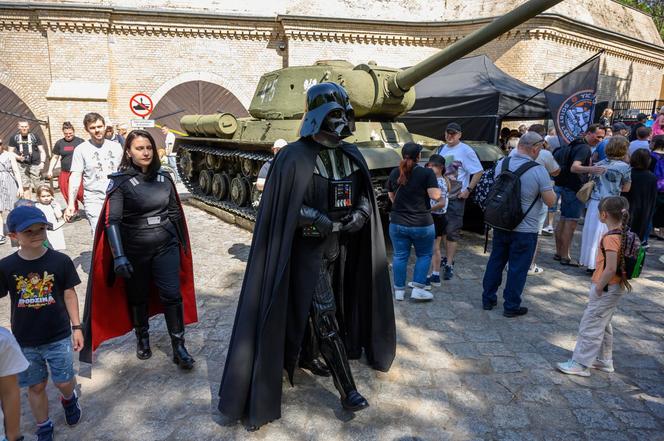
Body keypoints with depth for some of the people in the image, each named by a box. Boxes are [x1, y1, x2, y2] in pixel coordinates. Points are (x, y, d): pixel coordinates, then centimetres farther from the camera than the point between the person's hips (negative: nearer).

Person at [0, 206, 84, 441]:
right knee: (36, 386, 14)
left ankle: (69, 399, 44)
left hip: (59, 336, -1)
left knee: (64, 382, 9)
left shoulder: (60, 261, -11)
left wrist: (76, 327, -1)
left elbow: (69, 294, -3)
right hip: (24, 340, 1)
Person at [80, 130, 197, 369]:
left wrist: (182, 245, 13)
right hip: (135, 251, -2)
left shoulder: (163, 178, 2)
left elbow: (174, 212, 10)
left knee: (172, 295, -2)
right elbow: (112, 221, -15)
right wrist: (119, 256, -24)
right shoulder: (120, 181, -8)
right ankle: (142, 337, 38)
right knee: (138, 297, 15)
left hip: (166, 248, 2)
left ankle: (178, 346, 10)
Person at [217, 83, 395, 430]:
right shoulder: (295, 157, -15)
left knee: (315, 310, 20)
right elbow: (282, 208, -16)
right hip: (309, 246, -6)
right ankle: (347, 390, 4)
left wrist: (361, 213, -6)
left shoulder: (351, 155, 5)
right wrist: (320, 220, -25)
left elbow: (365, 192, 15)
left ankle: (305, 357, 43)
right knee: (325, 316, -3)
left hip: (341, 245, 7)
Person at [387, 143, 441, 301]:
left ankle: (399, 290, 18)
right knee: (424, 255, 14)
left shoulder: (394, 173, 3)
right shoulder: (427, 173, -12)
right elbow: (435, 196, -17)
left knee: (400, 256, 12)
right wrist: (437, 187, 3)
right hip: (422, 224, -3)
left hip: (398, 223, 3)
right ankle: (418, 289, 10)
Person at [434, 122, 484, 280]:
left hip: (456, 198, -7)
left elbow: (478, 171, -10)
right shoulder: (441, 149, 10)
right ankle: (448, 257, 32)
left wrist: (468, 190, -15)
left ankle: (449, 265, -1)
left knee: (452, 232, -5)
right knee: (443, 229, 16)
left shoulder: (466, 151, -10)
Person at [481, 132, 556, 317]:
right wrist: (549, 188, 8)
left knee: (496, 261, 17)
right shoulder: (539, 171, -17)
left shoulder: (502, 163, -2)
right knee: (518, 268, 7)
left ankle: (488, 299, 28)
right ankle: (511, 306, 18)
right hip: (525, 229, -5)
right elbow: (550, 201, -11)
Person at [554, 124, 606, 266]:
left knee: (563, 220, 13)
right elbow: (574, 167, -32)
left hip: (566, 186, 10)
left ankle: (559, 253, 20)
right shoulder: (584, 148, -17)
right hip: (574, 188, -10)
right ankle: (565, 257, -5)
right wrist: (590, 169, -51)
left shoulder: (576, 144, 14)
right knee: (571, 223, -8)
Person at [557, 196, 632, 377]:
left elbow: (611, 269, -26)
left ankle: (580, 364, 9)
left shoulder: (611, 237, -24)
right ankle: (604, 360, 33)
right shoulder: (623, 233, 4)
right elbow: (618, 264, 12)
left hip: (606, 289, -9)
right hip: (615, 288, 9)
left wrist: (598, 288, -16)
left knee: (590, 326, 0)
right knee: (603, 324, 21)